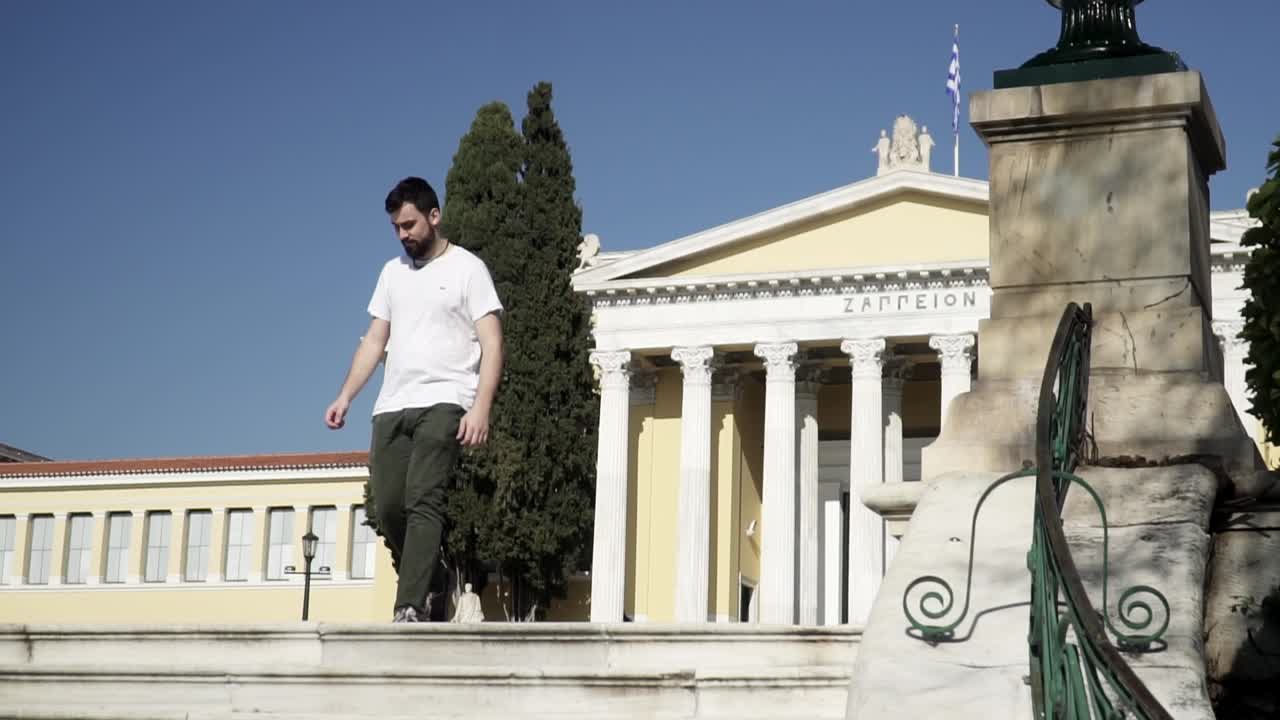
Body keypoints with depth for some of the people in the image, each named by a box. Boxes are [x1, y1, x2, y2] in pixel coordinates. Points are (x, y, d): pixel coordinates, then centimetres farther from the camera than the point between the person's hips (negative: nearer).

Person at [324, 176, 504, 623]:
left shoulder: (467, 268, 2)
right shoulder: (393, 272, 21)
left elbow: (491, 345, -5)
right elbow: (374, 341, 23)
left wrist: (481, 408, -17)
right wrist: (345, 397, 11)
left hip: (442, 403, -6)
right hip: (392, 406, 6)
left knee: (423, 502, -18)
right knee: (387, 508, -2)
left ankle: (409, 610, -25)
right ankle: (422, 586, 17)